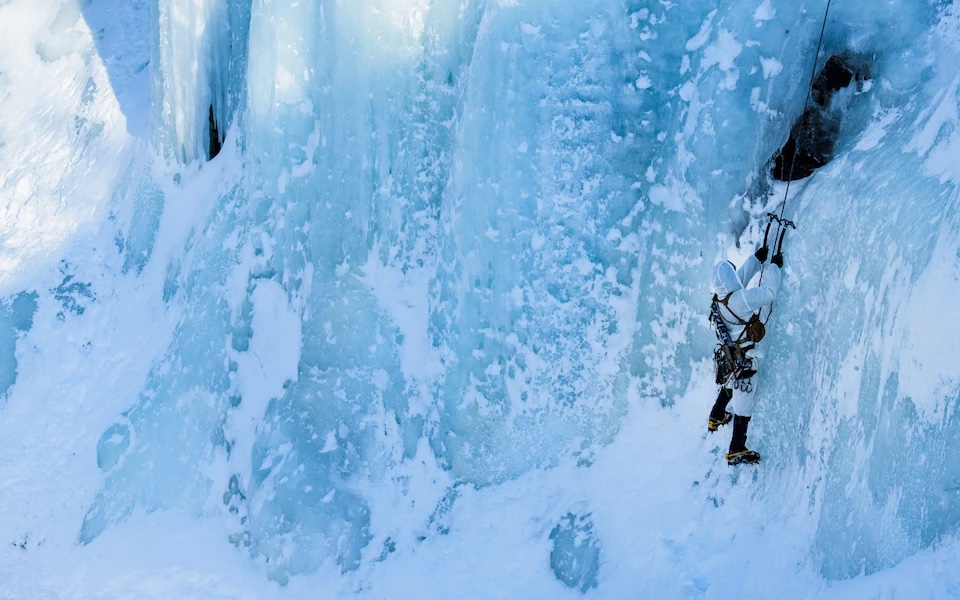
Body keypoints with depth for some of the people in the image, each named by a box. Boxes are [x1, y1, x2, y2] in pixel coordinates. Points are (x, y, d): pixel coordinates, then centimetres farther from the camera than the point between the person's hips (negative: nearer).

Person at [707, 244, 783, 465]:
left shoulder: (720, 297, -3)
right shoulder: (739, 299, -29)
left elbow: (742, 277, 13)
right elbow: (769, 292, -27)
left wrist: (757, 257, 13)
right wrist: (774, 266, -13)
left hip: (728, 356, 9)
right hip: (742, 360, -9)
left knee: (728, 387, 35)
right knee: (744, 403, 0)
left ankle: (716, 418, 57)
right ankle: (737, 451, 5)